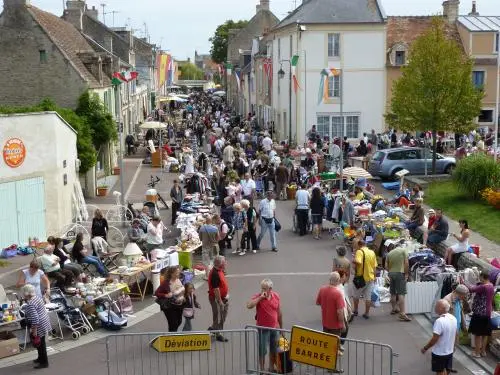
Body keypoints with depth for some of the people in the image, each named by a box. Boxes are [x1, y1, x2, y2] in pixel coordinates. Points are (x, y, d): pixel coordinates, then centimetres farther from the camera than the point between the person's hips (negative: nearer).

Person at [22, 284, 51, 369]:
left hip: (38, 326, -10)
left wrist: (34, 330, -22)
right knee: (41, 343, 22)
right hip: (44, 323, 10)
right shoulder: (37, 297, 5)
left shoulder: (30, 305, -25)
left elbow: (35, 319, -28)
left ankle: (44, 363, 13)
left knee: (39, 344, 3)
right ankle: (41, 358, 37)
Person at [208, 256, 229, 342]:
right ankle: (218, 334, 19)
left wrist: (227, 294, 10)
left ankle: (213, 328, 37)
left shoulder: (220, 271, 4)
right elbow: (216, 289, -25)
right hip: (216, 299, -10)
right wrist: (220, 301, -21)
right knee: (218, 316, 5)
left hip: (223, 297, 10)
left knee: (223, 315, 20)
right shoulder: (215, 274, -27)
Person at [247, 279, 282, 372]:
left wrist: (281, 327, 12)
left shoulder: (276, 296, 0)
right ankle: (262, 370, 16)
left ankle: (272, 368, 32)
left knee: (274, 350, 15)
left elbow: (279, 313, 9)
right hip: (263, 328, -4)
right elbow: (249, 306, -31)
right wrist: (260, 297, -28)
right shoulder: (257, 297, -12)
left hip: (274, 328, 4)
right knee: (262, 350, 2)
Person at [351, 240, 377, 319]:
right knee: (368, 297, 9)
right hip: (370, 277, 5)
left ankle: (355, 311, 22)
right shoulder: (372, 252, 6)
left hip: (360, 277, -5)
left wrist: (353, 261, -10)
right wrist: (374, 277, 18)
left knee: (356, 295, 14)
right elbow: (374, 266, 10)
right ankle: (367, 313, 12)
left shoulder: (359, 252, -13)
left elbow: (358, 262, -31)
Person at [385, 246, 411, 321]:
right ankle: (402, 314, -16)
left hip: (391, 273, 5)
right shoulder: (404, 250, 1)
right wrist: (406, 273, -2)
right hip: (400, 273, -5)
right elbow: (406, 263, -9)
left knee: (393, 293, 17)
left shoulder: (390, 253, 13)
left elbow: (386, 266, 8)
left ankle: (394, 309, 32)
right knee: (401, 294, -9)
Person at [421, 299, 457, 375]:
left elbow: (434, 339, -25)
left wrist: (425, 348, -13)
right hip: (449, 351, 7)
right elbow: (455, 335, 11)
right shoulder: (453, 319, -2)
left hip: (439, 353, -7)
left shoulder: (440, 321, -28)